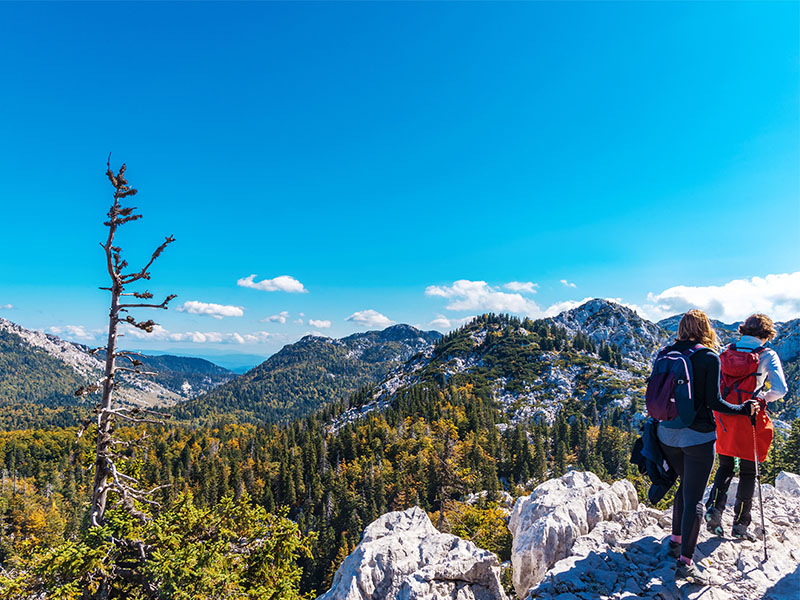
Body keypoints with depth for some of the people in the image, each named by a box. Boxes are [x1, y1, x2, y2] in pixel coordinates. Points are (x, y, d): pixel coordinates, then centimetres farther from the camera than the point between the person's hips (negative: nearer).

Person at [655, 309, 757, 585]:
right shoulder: (709, 357, -11)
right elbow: (713, 401, -14)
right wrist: (744, 409, 2)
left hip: (668, 434, 5)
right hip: (698, 436, -5)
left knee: (685, 486, 24)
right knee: (694, 498, 2)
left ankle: (675, 541, 31)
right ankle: (685, 562, 4)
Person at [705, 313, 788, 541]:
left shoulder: (727, 351, 4)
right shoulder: (767, 355, -5)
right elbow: (780, 389, -13)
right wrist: (763, 398, 6)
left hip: (724, 418, 3)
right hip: (750, 420, -3)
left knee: (725, 466, 18)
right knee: (748, 472, 10)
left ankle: (714, 507, 2)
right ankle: (740, 523, 15)